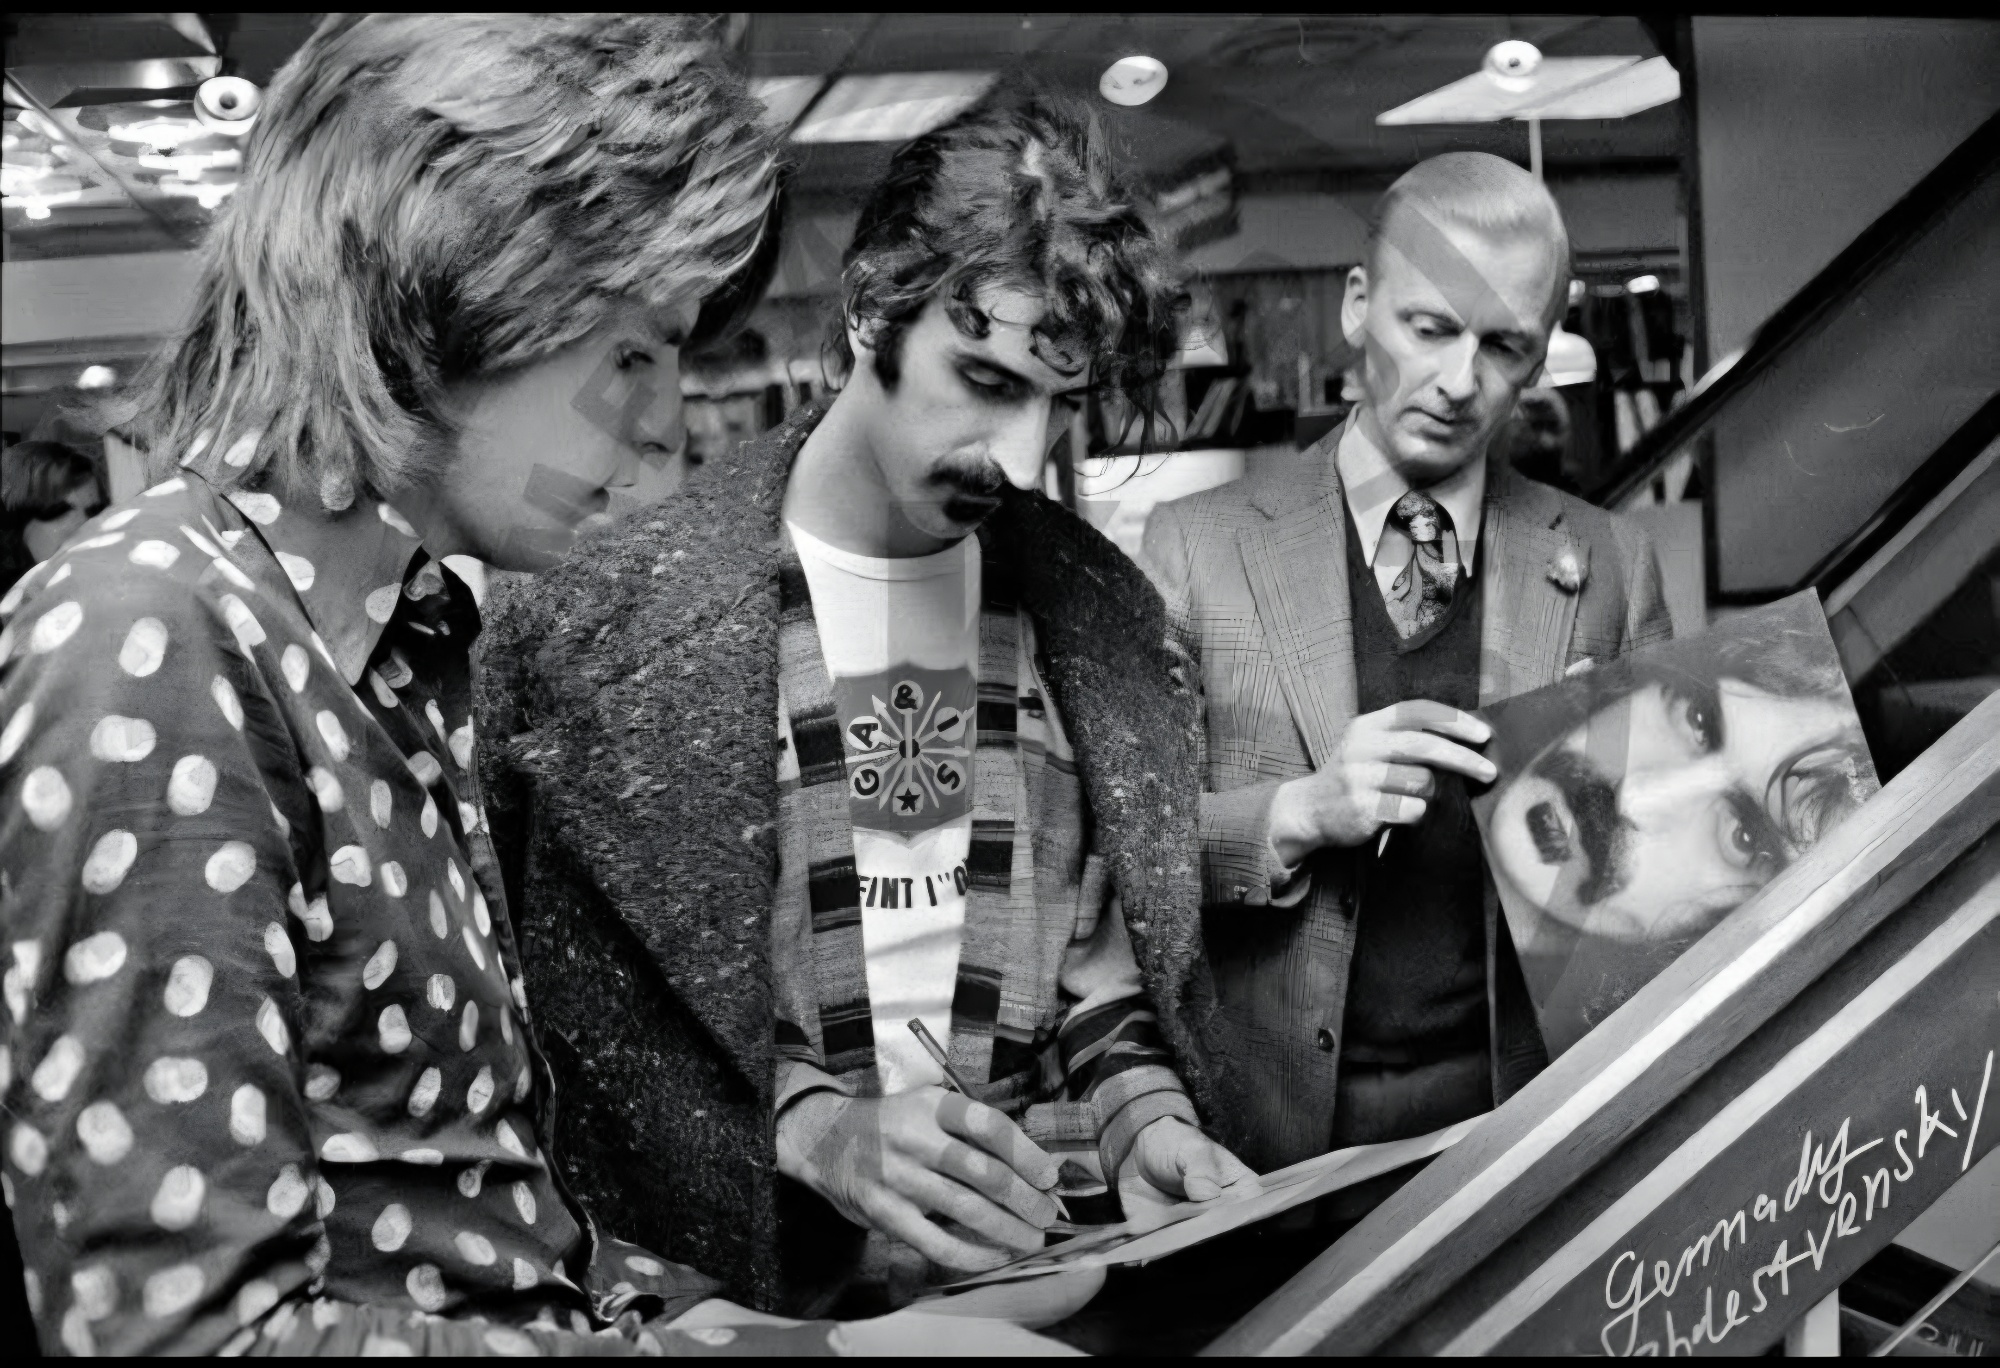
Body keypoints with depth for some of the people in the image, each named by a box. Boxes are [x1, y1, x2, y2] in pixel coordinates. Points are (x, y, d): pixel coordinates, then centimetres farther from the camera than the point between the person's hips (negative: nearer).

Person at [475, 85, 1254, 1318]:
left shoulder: (1098, 606, 4)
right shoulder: (615, 616, -10)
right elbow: (574, 1001, -7)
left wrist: (1144, 1111, -4)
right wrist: (806, 1129, -19)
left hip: (1060, 1253, 2)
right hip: (767, 1275, -2)